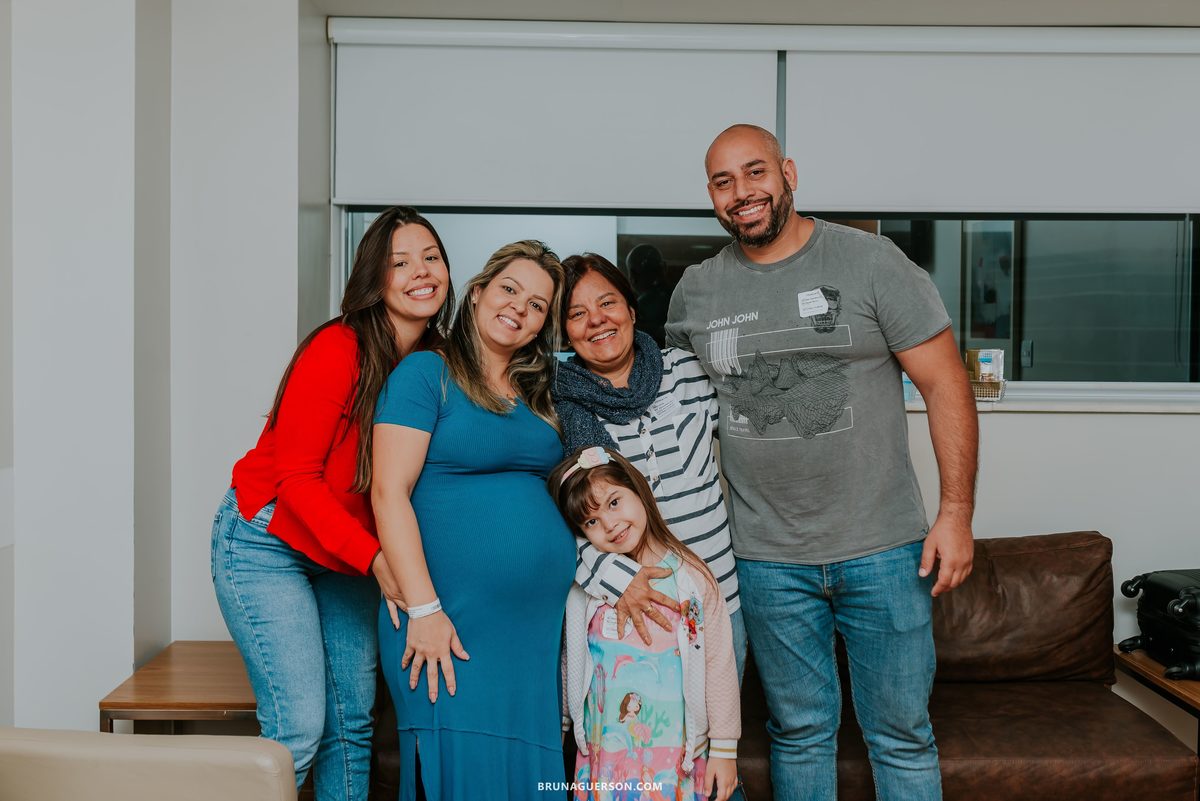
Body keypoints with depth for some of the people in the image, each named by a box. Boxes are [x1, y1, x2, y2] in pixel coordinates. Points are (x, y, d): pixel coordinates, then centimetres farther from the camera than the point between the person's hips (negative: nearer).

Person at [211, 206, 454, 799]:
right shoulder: (337, 350, -21)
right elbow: (295, 476, -20)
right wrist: (374, 557, -29)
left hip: (352, 556, 6)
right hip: (266, 543, -6)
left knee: (352, 723, 9)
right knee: (298, 729, -10)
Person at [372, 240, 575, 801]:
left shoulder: (537, 395, 15)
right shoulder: (426, 373, -4)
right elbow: (389, 492, -12)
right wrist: (424, 608, -18)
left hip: (542, 622, 6)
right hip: (451, 619, -6)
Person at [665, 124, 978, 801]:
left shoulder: (870, 261, -5)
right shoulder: (696, 290, 5)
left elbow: (946, 383, -6)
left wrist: (957, 511, -12)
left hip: (882, 549, -2)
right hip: (768, 560, 2)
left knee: (902, 733, 9)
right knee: (801, 731, 16)